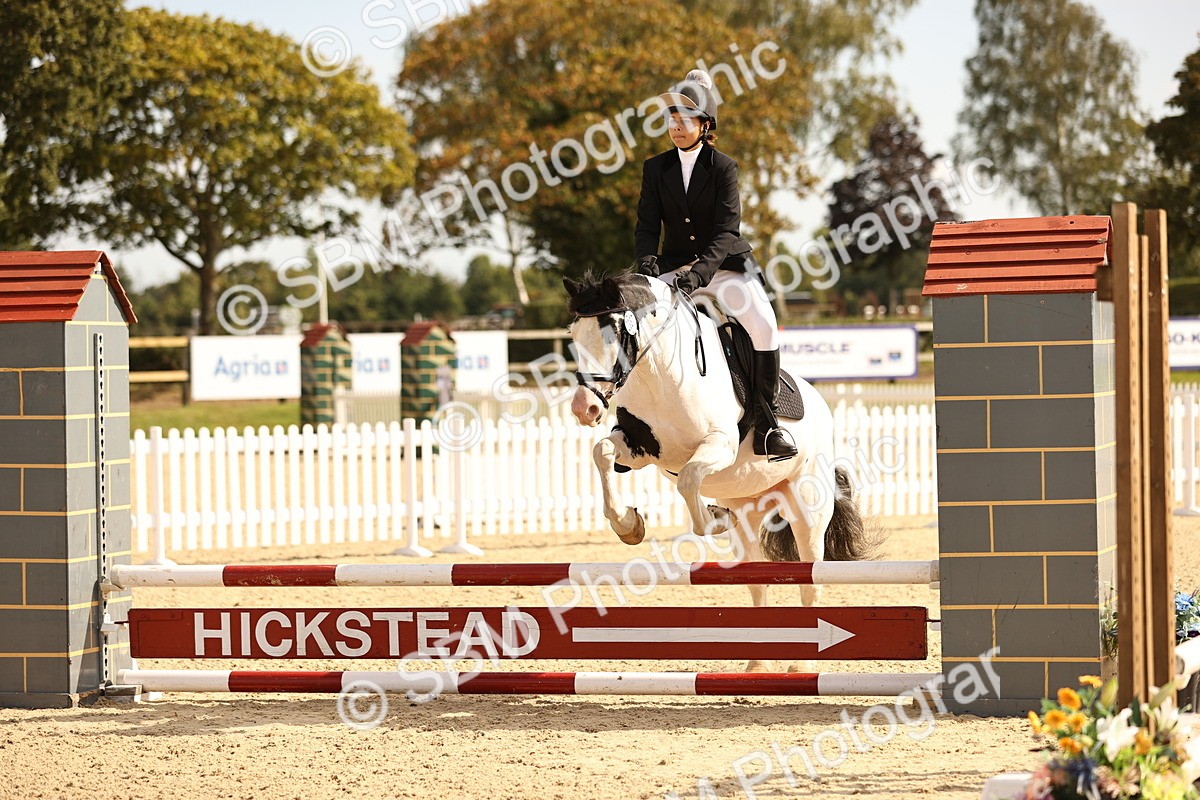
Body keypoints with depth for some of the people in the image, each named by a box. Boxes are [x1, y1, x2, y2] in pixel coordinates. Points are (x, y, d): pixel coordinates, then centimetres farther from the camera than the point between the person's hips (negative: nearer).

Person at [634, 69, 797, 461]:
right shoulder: (655, 169, 4)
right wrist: (648, 263, -22)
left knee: (763, 324, -25)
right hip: (675, 268, 3)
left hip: (724, 267, -3)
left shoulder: (723, 167, -6)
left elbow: (727, 230, -15)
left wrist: (699, 273, -31)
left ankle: (768, 422, -15)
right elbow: (647, 225, 0)